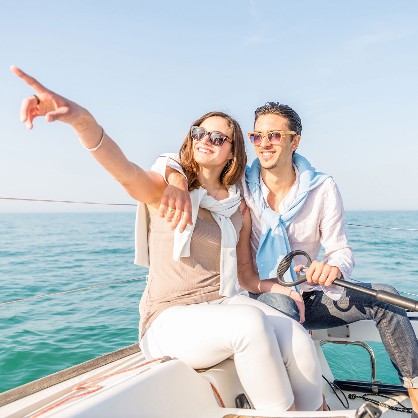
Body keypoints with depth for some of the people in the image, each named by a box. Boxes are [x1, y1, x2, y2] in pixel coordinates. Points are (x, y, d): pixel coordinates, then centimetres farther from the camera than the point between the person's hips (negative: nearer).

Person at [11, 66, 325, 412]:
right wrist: (82, 119, -45)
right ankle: (282, 412, -15)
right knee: (250, 322, -33)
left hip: (227, 305, 5)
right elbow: (124, 169, -26)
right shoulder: (164, 191, -2)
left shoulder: (239, 208, 11)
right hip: (171, 319, -4)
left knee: (299, 343, -23)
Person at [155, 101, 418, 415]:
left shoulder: (323, 189, -5)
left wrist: (333, 268, -32)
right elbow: (170, 161, -10)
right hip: (259, 296, -2)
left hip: (307, 297, 2)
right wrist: (178, 183, -36)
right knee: (280, 303, -38)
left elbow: (341, 250, -6)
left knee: (384, 297, -17)